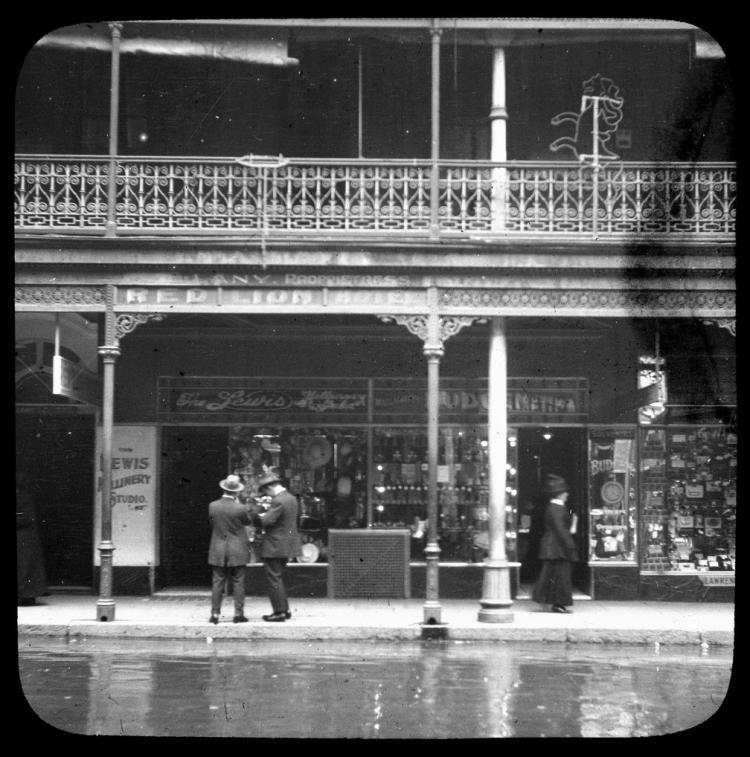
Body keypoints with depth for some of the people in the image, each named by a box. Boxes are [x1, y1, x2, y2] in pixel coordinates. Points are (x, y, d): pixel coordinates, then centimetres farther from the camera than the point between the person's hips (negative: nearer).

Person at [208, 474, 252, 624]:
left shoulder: (213, 506, -6)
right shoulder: (240, 508, -15)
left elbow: (212, 523, 7)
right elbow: (249, 521, 4)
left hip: (218, 551, 2)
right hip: (237, 551, -2)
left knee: (217, 583, 7)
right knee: (238, 583, 6)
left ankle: (215, 614, 6)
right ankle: (238, 613, 6)